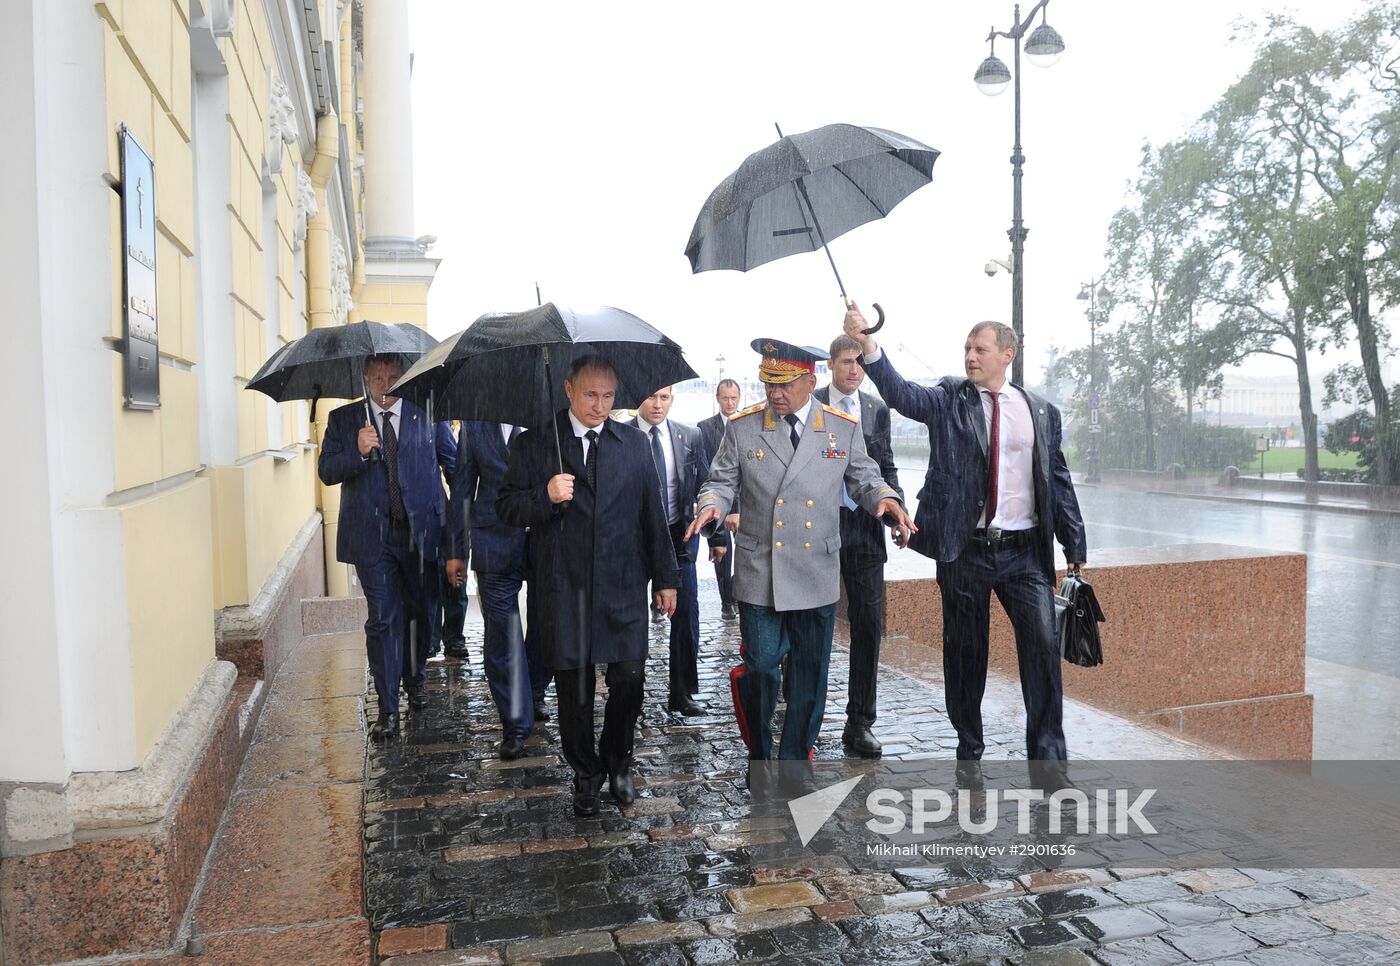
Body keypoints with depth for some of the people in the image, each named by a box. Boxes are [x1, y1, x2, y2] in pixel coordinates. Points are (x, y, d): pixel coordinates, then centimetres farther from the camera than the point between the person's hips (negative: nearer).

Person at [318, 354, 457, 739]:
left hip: (422, 531, 1)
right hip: (372, 537, -1)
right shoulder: (343, 419, 5)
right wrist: (358, 452, -19)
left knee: (421, 613, 13)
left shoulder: (428, 414, 3)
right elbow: (327, 472, -1)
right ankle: (388, 710, 4)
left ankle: (414, 681, 37)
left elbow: (454, 464, 6)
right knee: (382, 620, -2)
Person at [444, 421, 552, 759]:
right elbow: (463, 488, 7)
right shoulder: (475, 423, 4)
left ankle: (534, 694, 41)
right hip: (495, 548, 0)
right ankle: (515, 725, 15)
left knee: (545, 630, 14)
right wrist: (456, 550, 6)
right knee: (501, 637, 1)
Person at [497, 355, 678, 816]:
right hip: (565, 587, -1)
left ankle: (618, 760, 27)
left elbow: (653, 513, 9)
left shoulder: (634, 442, 7)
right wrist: (545, 497, -18)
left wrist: (665, 576, 8)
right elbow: (507, 508, 2)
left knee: (629, 678, -1)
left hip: (624, 584, 1)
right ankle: (585, 772, 29)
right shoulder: (534, 444, 3)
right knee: (574, 687, 7)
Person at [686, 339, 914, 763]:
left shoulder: (844, 429, 3)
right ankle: (759, 756, 25)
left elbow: (864, 479, 10)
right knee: (759, 667, 2)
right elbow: (721, 482, 5)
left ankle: (796, 760, 28)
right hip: (758, 572, -1)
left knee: (811, 672, 10)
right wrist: (710, 506, -17)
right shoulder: (742, 427, 1)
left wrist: (885, 498, -12)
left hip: (817, 573, 2)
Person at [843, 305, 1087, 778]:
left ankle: (1047, 757, 5)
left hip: (1024, 550, 1)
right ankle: (969, 750, 26)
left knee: (1043, 643, -8)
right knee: (964, 651, 9)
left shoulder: (1041, 412, 8)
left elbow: (1059, 482, 10)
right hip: (964, 550, -1)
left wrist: (1075, 548, 8)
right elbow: (900, 393, -15)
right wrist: (865, 342, -30)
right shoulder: (948, 401, 3)